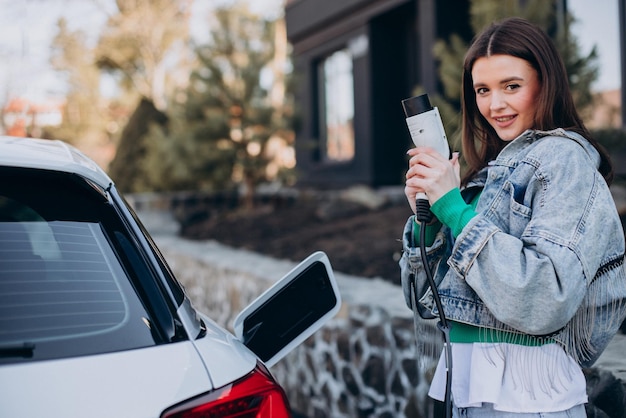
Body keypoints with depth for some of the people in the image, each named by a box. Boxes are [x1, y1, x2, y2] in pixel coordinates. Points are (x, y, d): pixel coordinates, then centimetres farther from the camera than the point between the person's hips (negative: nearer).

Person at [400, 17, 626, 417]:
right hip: (468, 384, 7)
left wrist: (454, 208, -21)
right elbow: (426, 298, 9)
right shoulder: (491, 169, 10)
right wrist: (424, 215, -6)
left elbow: (545, 301, -25)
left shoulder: (564, 159, -11)